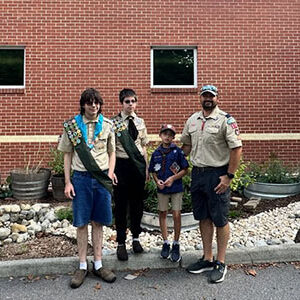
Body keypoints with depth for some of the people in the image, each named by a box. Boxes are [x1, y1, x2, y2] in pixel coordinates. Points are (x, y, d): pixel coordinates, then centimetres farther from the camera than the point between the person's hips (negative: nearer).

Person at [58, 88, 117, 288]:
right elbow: (67, 155, 5)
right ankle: (83, 266, 18)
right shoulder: (72, 125, 2)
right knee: (81, 223, 5)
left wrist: (110, 172, -4)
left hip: (102, 178, 1)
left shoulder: (107, 125, 5)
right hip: (81, 177, -1)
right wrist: (67, 182, 0)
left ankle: (98, 264, 20)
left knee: (98, 222, 8)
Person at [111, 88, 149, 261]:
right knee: (121, 205, 5)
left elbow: (143, 146, 12)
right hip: (122, 164, -4)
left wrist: (146, 168, 10)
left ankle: (136, 238, 33)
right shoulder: (114, 123, -6)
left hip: (138, 164, 4)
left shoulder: (140, 122, 8)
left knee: (138, 203, 14)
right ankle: (121, 243, 19)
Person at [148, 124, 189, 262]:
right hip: (162, 189, 3)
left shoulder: (177, 151, -6)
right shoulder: (156, 153, 3)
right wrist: (157, 181, -7)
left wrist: (173, 178, -15)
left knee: (176, 215, -3)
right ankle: (165, 243, 26)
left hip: (176, 188, -3)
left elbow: (185, 169, -5)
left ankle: (176, 245, 13)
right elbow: (153, 171, 11)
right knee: (162, 214, 11)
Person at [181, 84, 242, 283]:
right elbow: (186, 144, 21)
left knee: (220, 220, 3)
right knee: (203, 218, 14)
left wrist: (229, 176, -15)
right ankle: (207, 259, 28)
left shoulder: (226, 120, -9)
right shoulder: (192, 120, 12)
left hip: (217, 174, -6)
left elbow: (237, 149, -13)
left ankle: (220, 263, 17)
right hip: (197, 173, 6)